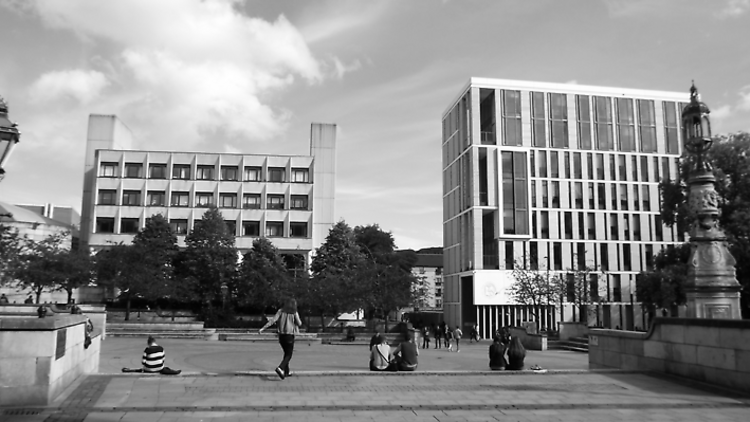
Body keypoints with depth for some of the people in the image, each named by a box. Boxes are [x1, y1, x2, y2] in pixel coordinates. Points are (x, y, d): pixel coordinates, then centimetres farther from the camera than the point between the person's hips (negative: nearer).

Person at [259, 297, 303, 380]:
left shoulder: (281, 311, 1)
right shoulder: (294, 313, -7)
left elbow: (273, 320, -9)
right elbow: (299, 324, -6)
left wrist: (263, 328, -11)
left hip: (281, 335, 5)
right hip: (289, 336, -5)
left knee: (286, 353, 21)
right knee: (289, 355, 2)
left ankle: (286, 371, 24)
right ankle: (280, 368, -22)